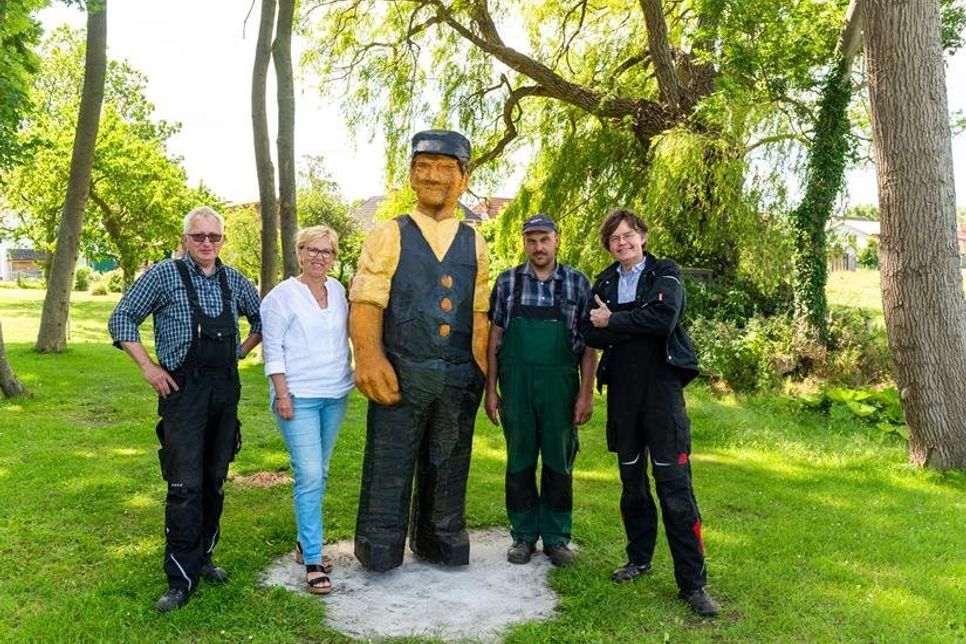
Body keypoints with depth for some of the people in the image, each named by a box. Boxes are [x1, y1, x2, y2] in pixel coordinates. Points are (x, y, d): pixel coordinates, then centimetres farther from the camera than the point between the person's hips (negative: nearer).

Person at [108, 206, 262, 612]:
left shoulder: (234, 281, 9)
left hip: (226, 388, 5)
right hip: (183, 390, -5)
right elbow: (122, 318, -2)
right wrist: (148, 367, -7)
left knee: (215, 480, 12)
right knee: (185, 485, -7)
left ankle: (202, 556, 27)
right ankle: (181, 578, 2)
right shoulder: (164, 275, -4)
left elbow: (261, 318, 24)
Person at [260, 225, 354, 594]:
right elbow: (273, 349, -8)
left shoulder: (338, 290, 9)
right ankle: (313, 562, -2)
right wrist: (282, 394, -13)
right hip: (299, 397, -6)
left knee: (318, 474, 14)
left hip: (335, 394, 6)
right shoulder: (283, 295, -6)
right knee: (309, 477, -10)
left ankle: (305, 542, 28)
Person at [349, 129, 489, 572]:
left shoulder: (474, 244, 10)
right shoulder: (389, 236, 1)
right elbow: (365, 304, -7)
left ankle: (440, 543, 35)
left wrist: (483, 373, 2)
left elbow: (479, 315, 10)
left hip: (460, 379, 3)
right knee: (389, 466, 5)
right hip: (402, 376, -3)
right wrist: (370, 361, -20)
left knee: (448, 467, 16)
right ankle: (379, 551, 24)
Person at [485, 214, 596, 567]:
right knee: (519, 462, 9)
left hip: (560, 385, -1)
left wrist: (586, 393, -4)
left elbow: (588, 344, 3)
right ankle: (523, 535, 22)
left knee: (559, 462, 7)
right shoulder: (507, 282, 6)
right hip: (515, 384, 1)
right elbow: (494, 338, 6)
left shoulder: (578, 283, 3)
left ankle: (556, 536, 22)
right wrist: (491, 390, 2)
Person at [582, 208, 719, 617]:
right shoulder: (604, 283, 13)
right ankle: (639, 558, 30)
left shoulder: (665, 273, 2)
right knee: (632, 479, 14)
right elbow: (591, 335, 2)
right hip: (622, 390, 4)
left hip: (661, 386, -4)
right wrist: (635, 327, -13)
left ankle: (692, 582, 0)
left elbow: (664, 318, -17)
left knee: (674, 483, -7)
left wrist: (613, 321, -9)